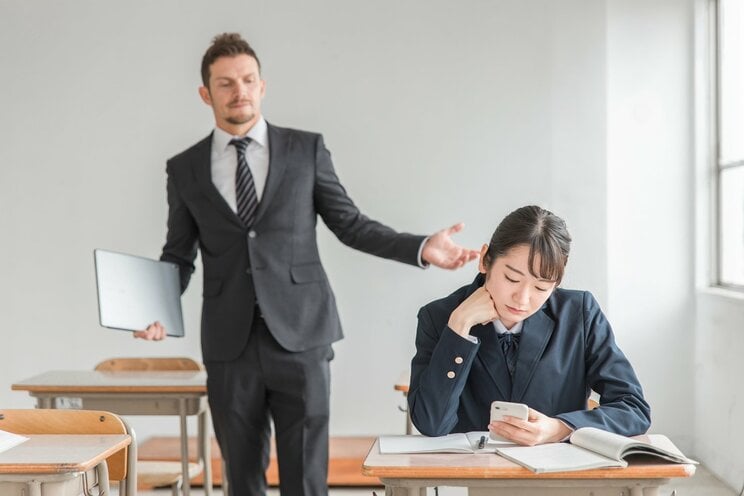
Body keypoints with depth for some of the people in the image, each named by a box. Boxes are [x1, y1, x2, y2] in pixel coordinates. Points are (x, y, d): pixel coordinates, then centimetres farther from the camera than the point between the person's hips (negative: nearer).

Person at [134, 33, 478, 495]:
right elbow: (179, 256, 12)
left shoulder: (307, 149, 4)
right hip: (229, 344, 2)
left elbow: (352, 225, 6)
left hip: (300, 335, -2)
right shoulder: (184, 169, 8)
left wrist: (423, 247, -7)